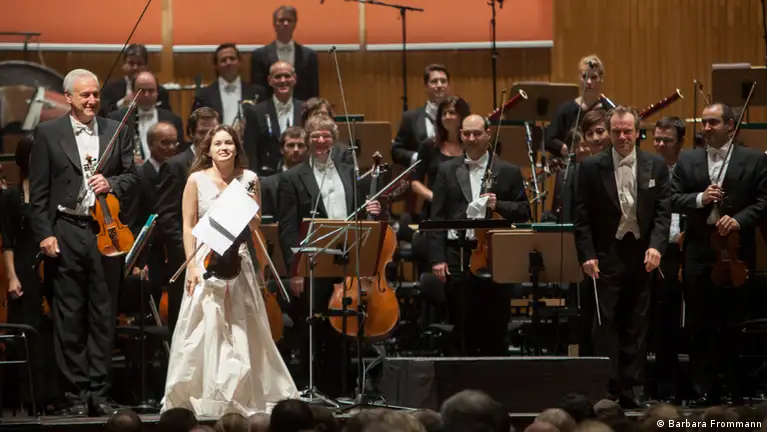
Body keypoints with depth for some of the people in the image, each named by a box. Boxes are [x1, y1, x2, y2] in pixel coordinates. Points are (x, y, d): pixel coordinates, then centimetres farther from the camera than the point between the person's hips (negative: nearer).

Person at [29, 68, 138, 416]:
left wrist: (112, 184, -10)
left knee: (104, 315, 5)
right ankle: (76, 393, 6)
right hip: (66, 233, -2)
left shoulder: (116, 131, 9)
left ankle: (100, 392, 10)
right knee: (69, 317, 1)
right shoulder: (48, 133, 2)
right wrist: (44, 233, -7)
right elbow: (39, 190, 0)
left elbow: (132, 176, 11)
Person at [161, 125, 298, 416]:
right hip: (207, 258, -3)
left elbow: (255, 226, 10)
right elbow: (188, 225, -3)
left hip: (238, 259, 3)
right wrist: (191, 265, -11)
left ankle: (242, 397, 11)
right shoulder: (197, 180, -1)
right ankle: (201, 398, 1)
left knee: (242, 332, 4)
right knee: (205, 330, -6)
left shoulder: (249, 179, 5)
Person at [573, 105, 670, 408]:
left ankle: (632, 390, 10)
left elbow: (662, 212, 2)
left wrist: (656, 247, -12)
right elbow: (582, 217, -2)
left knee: (636, 326, 6)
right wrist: (587, 255, -10)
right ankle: (608, 389, -2)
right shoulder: (591, 167, -1)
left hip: (642, 257, 2)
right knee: (606, 324, -4)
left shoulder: (656, 166, 4)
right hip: (607, 256, -2)